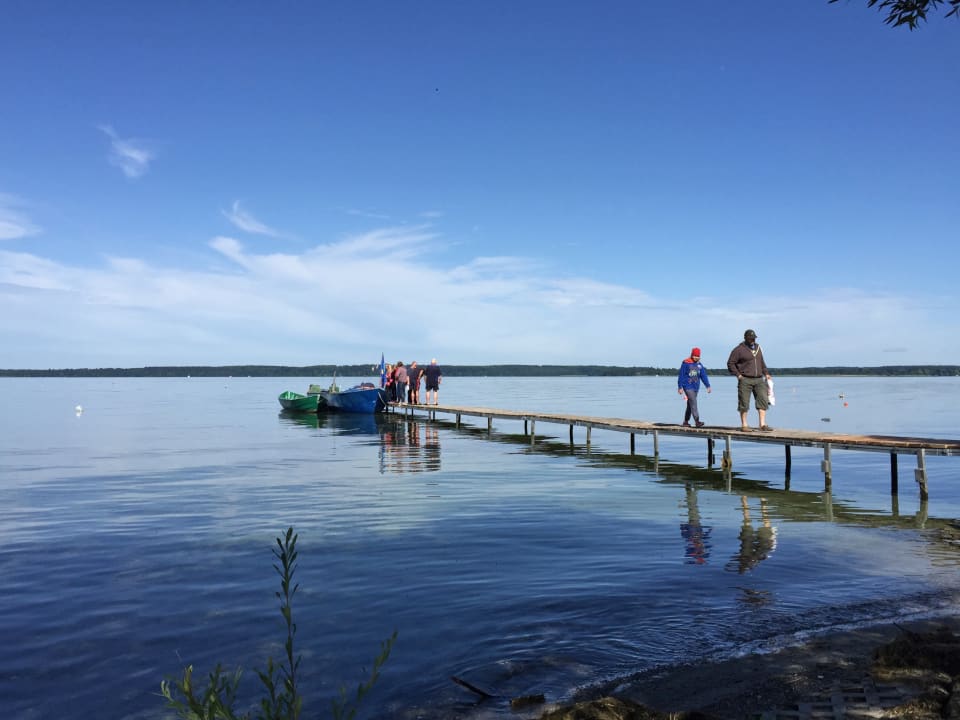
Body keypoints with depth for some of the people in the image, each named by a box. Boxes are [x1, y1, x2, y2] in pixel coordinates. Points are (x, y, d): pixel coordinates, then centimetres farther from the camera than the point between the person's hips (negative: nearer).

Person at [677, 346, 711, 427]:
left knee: (690, 405, 12)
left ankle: (686, 421, 22)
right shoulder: (685, 363, -7)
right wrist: (680, 387, -9)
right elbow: (681, 376, -7)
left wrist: (708, 386, 5)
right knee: (693, 403, -15)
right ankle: (697, 421, -20)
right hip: (688, 387, -6)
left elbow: (703, 375, 12)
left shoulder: (699, 364, 10)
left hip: (696, 387, 6)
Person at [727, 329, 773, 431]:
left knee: (763, 401, -2)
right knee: (744, 403, -2)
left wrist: (766, 373, 15)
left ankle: (763, 424, 0)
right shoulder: (739, 350, -4)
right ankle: (744, 425, 7)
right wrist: (738, 375, -10)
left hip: (759, 380, 6)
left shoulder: (758, 347, 17)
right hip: (745, 380, -6)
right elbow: (730, 363, -3)